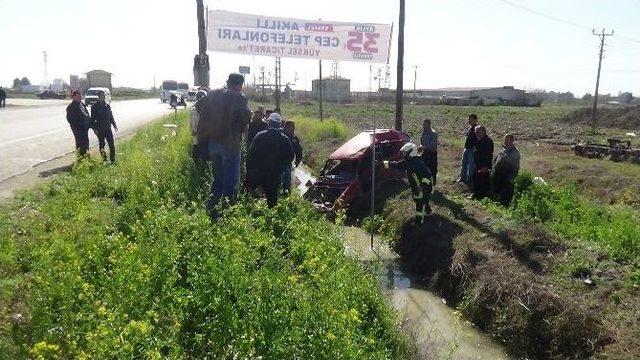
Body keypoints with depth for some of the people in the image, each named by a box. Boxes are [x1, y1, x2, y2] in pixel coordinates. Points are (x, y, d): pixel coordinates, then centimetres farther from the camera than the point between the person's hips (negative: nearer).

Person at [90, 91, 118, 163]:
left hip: (108, 128, 3)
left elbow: (111, 116, 17)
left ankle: (113, 160, 5)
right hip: (100, 130, -3)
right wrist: (95, 128, -11)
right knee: (101, 145, 5)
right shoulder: (94, 107, -2)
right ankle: (104, 160, 12)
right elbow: (92, 119, -3)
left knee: (112, 145, -1)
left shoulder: (107, 106, 10)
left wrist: (114, 125, 10)